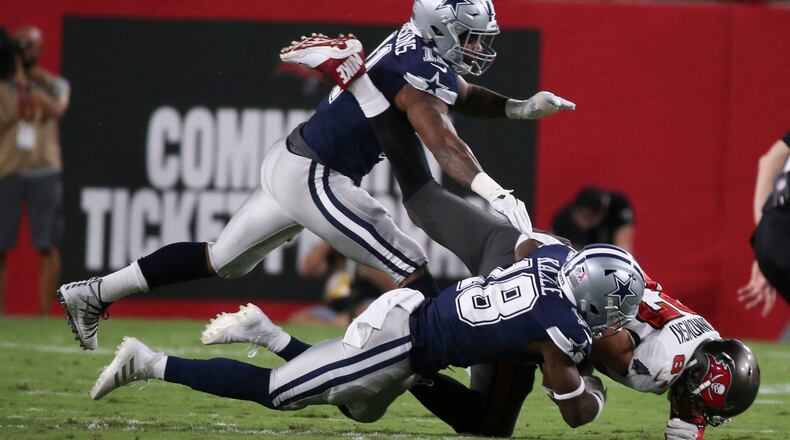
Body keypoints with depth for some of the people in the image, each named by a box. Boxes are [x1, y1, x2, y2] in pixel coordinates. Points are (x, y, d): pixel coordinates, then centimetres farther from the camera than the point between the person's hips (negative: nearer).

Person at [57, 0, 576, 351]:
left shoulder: (414, 47, 8)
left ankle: (94, 294, 27)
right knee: (417, 274, -8)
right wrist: (498, 197, -45)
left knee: (221, 261, 21)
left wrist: (521, 107, 12)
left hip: (289, 162, 10)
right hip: (315, 178, -10)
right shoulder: (418, 71, -20)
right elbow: (444, 142, -34)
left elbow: (458, 93, 26)